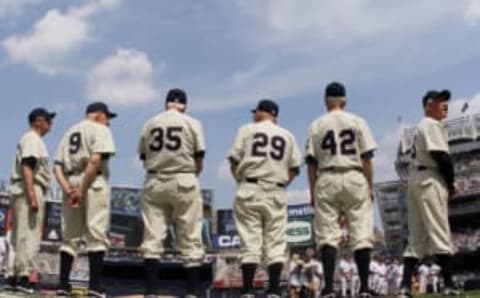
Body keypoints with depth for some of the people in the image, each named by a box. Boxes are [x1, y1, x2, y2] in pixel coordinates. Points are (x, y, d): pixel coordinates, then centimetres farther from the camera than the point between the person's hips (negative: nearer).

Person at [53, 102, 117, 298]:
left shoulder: (69, 132, 24)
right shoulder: (100, 129, 3)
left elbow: (57, 167, 11)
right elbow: (95, 160, -15)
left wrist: (68, 190, -1)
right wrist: (83, 190, -17)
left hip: (70, 185, 7)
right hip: (93, 183, -6)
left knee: (69, 236, 10)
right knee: (96, 235, -7)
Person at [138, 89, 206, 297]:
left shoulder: (149, 124, 10)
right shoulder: (192, 123, 2)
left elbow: (144, 159, 10)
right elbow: (199, 161, 1)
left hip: (154, 183, 2)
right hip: (183, 182, -2)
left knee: (152, 238, 1)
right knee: (190, 240, 2)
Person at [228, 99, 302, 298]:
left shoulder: (247, 130, 7)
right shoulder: (287, 135, 14)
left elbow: (234, 161, 1)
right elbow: (295, 168, 8)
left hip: (250, 191, -1)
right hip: (277, 193, 2)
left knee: (250, 241, -3)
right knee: (276, 242, 3)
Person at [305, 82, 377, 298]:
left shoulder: (316, 125, 7)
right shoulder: (357, 122, 6)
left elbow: (312, 163, 4)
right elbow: (367, 158, 0)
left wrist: (313, 193, 7)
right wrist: (370, 186, 5)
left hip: (327, 180, 0)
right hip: (355, 178, 0)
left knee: (327, 235, 0)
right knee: (361, 235, 1)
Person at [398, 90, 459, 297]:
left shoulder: (422, 127, 25)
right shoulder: (432, 124, -5)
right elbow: (440, 155, -16)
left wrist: (447, 183, 9)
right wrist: (451, 183, -6)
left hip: (415, 180, 9)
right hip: (430, 181, -9)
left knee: (417, 238, 5)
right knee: (440, 234, -9)